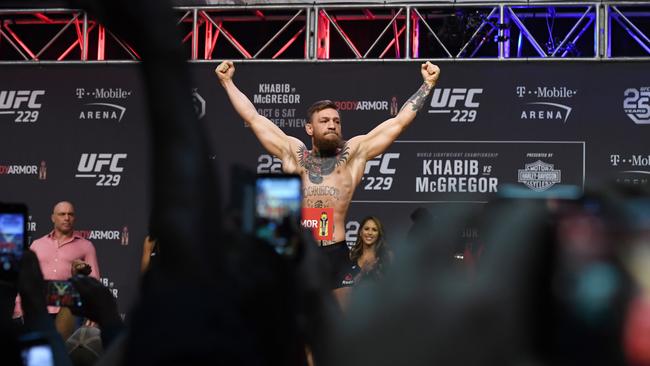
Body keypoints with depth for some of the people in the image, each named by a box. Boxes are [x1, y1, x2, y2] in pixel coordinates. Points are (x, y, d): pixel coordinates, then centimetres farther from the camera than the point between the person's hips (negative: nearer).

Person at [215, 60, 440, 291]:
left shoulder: (353, 154, 13)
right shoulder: (293, 152, 16)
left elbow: (399, 122, 14)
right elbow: (252, 117, 21)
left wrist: (427, 84, 14)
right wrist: (227, 82, 24)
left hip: (336, 255, -1)